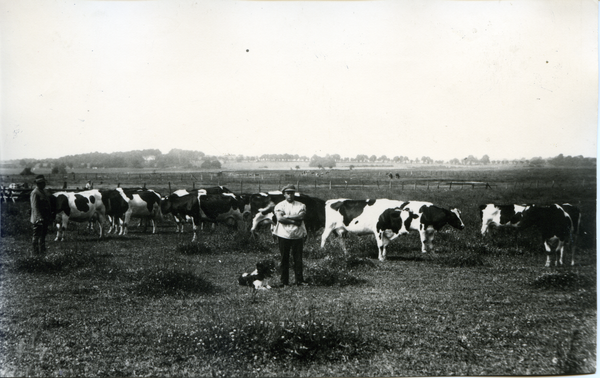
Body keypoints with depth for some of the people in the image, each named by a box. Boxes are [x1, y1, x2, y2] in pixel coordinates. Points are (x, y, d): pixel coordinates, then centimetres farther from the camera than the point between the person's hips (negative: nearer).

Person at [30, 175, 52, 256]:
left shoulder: (45, 192, 13)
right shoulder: (35, 193, -14)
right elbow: (34, 207, -21)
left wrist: (50, 216, 19)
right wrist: (39, 218, -28)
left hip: (45, 218, 8)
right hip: (38, 219, -8)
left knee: (43, 235, 16)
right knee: (37, 236, -2)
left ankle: (43, 252, 25)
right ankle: (36, 253, 4)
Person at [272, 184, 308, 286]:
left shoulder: (301, 205, 10)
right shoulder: (280, 205, 6)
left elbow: (301, 216, -9)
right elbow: (279, 218, -10)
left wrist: (286, 216, -9)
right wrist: (294, 221, -11)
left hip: (298, 236, 1)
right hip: (283, 235, -1)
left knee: (298, 259, 0)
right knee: (284, 259, 3)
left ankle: (300, 281, 6)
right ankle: (284, 281, 10)